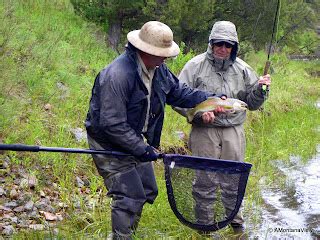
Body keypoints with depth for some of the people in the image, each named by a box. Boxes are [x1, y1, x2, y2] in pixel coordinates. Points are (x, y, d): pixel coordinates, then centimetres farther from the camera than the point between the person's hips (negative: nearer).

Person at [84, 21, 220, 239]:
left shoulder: (158, 69, -3)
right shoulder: (118, 75, -31)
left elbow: (179, 92, 11)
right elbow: (112, 125, -31)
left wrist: (211, 99, -1)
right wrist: (142, 149, -27)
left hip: (136, 139, 9)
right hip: (110, 145, -9)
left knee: (147, 192, 18)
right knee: (130, 198, -9)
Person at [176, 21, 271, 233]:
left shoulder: (242, 69, 8)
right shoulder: (196, 66, -3)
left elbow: (251, 103, 14)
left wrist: (260, 90, -6)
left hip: (234, 132, 3)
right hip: (204, 132, -3)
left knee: (234, 179, 9)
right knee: (205, 179, 3)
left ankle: (236, 220, 28)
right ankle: (205, 222, 20)